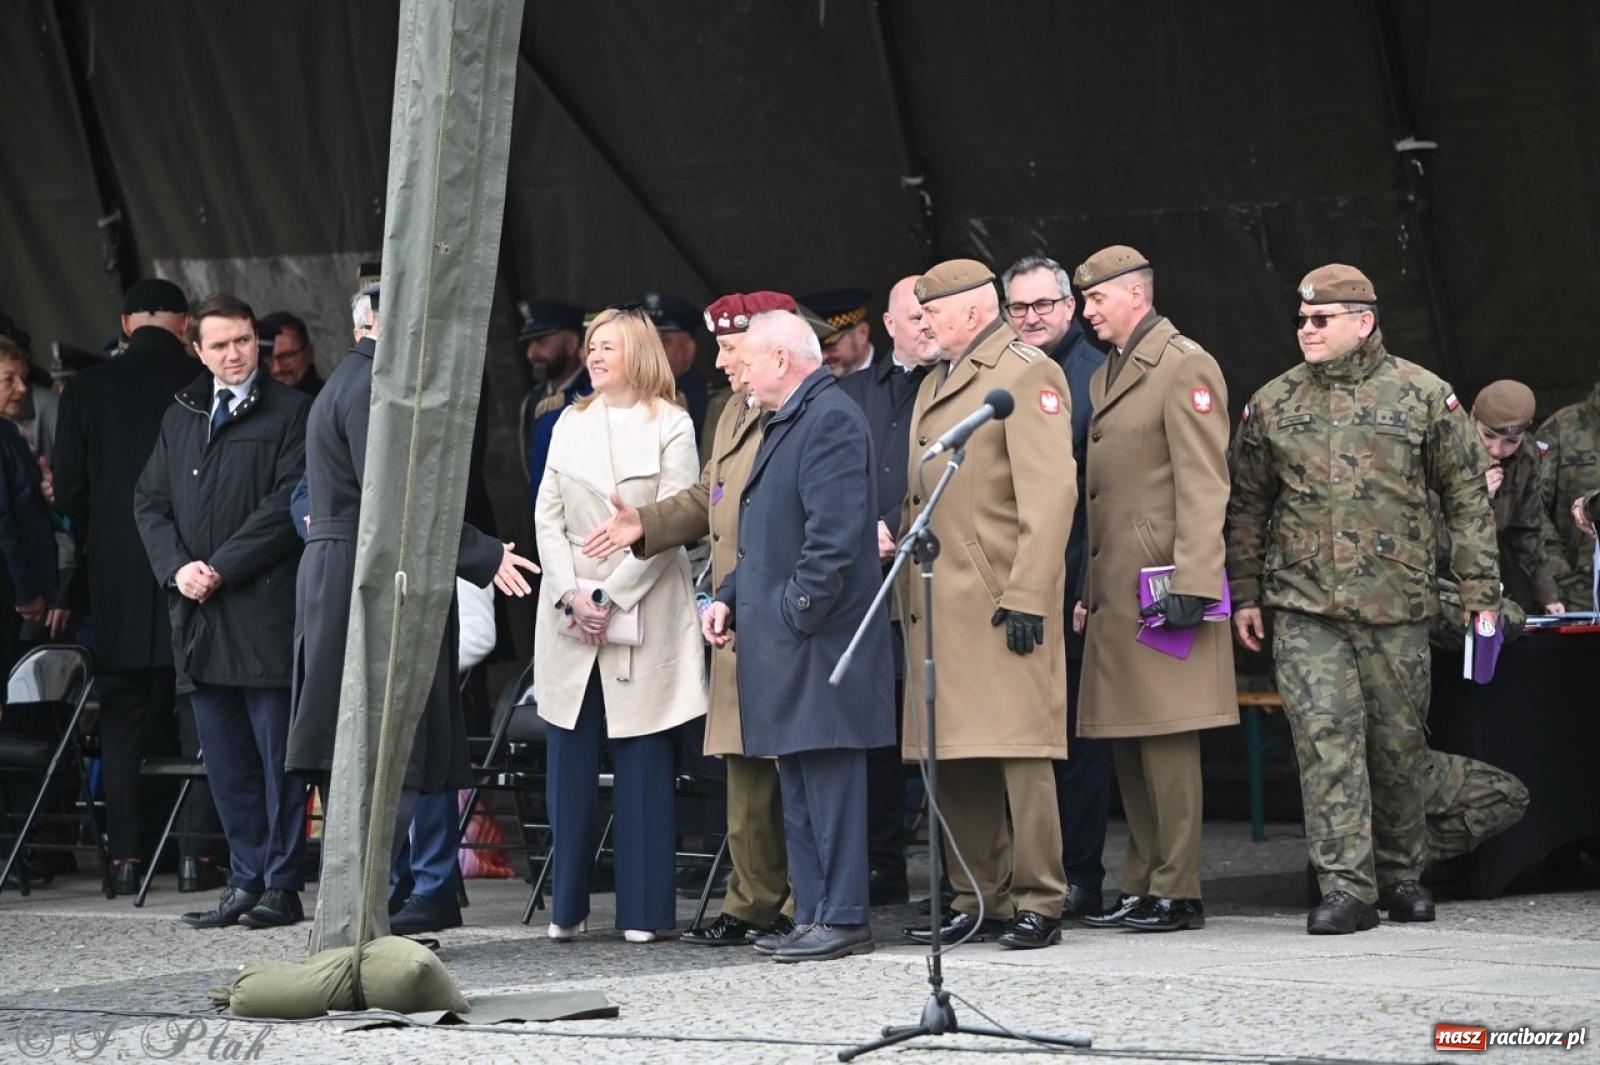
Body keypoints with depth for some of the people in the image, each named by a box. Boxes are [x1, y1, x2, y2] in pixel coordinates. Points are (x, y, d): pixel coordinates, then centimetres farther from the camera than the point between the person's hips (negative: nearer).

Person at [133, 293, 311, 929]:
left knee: (278, 754, -3)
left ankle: (282, 887, 1)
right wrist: (177, 567, -3)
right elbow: (149, 502, 15)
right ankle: (246, 882, 14)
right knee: (225, 761, 8)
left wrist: (221, 568, -12)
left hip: (265, 609, -6)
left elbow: (288, 503, -9)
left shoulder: (289, 412, 0)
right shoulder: (180, 418, 18)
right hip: (199, 615, 6)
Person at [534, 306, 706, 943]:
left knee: (643, 765, -2)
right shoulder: (570, 425, 13)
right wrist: (571, 595, -6)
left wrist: (611, 597, -13)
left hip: (643, 618, -4)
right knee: (569, 763, 3)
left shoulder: (670, 427, -1)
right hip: (570, 614, 4)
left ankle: (643, 909, 2)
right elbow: (548, 517, 8)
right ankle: (567, 906, 8)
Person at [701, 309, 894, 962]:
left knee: (829, 781, -8)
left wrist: (796, 611, -20)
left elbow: (833, 534, -20)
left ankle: (843, 919, -5)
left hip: (819, 640, -11)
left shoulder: (830, 419, -12)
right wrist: (730, 597, 14)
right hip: (783, 642, 11)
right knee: (799, 786, 11)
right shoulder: (783, 424, 21)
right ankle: (813, 916, 15)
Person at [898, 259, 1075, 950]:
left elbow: (1051, 494, -14)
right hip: (939, 604, 9)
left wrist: (1027, 596, -19)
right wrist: (902, 569, 17)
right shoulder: (936, 382, 22)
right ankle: (976, 900, 15)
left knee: (1018, 754, -7)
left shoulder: (1027, 374, -6)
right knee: (954, 762, 8)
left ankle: (1037, 904, -3)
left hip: (1001, 601, -8)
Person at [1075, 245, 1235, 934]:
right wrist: (1087, 590, 20)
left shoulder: (1184, 366, -8)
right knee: (1127, 745, 10)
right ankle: (1142, 888, 15)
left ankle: (1179, 893, -5)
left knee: (1166, 741, -8)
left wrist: (1189, 586, -20)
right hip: (1114, 592, 9)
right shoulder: (1105, 377, 20)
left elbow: (1204, 486, -14)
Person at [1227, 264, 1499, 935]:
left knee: (1398, 742, 7)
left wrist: (1480, 589, 2)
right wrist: (1244, 593, 11)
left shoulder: (1423, 396, 2)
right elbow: (1246, 505, 15)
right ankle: (1346, 888, -9)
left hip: (1396, 606, 0)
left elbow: (1466, 498, 6)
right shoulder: (1272, 405, 7)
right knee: (1325, 739, -9)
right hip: (1302, 608, 1)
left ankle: (1400, 874, 25)